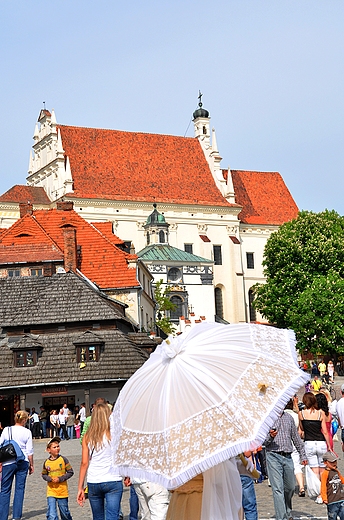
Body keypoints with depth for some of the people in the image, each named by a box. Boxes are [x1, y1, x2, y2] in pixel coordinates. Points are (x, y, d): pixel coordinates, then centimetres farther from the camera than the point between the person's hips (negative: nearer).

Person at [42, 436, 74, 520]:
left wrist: (60, 479, -15)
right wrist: (50, 479, -10)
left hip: (62, 492, -1)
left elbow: (70, 472, -4)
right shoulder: (46, 462, -1)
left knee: (65, 513, 14)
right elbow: (44, 475, 11)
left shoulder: (63, 459, -7)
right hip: (51, 492, 1)